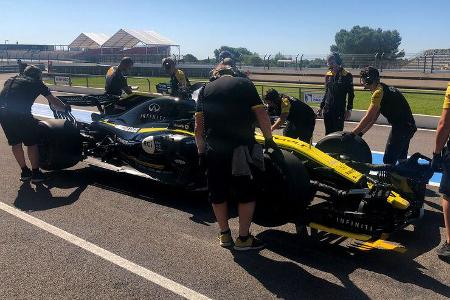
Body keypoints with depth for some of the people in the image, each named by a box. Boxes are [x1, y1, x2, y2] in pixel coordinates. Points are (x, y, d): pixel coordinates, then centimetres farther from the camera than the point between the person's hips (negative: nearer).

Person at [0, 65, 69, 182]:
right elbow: (53, 101, 22)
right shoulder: (37, 83, 18)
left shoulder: (11, 80, 30)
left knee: (15, 143, 18)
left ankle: (25, 172, 27)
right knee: (31, 143, 10)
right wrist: (66, 108, 37)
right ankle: (35, 173, 17)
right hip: (21, 112, -5)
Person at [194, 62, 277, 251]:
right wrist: (269, 140, 11)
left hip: (213, 149, 3)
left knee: (217, 193, 15)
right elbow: (261, 115, 1)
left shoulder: (206, 89, 15)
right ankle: (244, 238, 14)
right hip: (241, 148, -3)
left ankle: (224, 235, 26)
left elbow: (198, 126, 8)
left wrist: (201, 151, 13)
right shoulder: (245, 84, 9)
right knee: (246, 193, 9)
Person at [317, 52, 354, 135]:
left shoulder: (347, 75, -5)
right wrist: (321, 107, 16)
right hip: (328, 109, 5)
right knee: (328, 133, 9)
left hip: (340, 109, -5)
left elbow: (351, 94, -3)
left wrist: (349, 109, -8)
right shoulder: (328, 75, 10)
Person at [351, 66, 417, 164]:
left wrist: (352, 134, -15)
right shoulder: (383, 89, 14)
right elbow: (374, 118, 13)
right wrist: (361, 133, 9)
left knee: (388, 161, -6)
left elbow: (368, 118, -20)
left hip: (401, 127, -10)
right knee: (401, 159, 21)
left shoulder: (379, 92, -17)